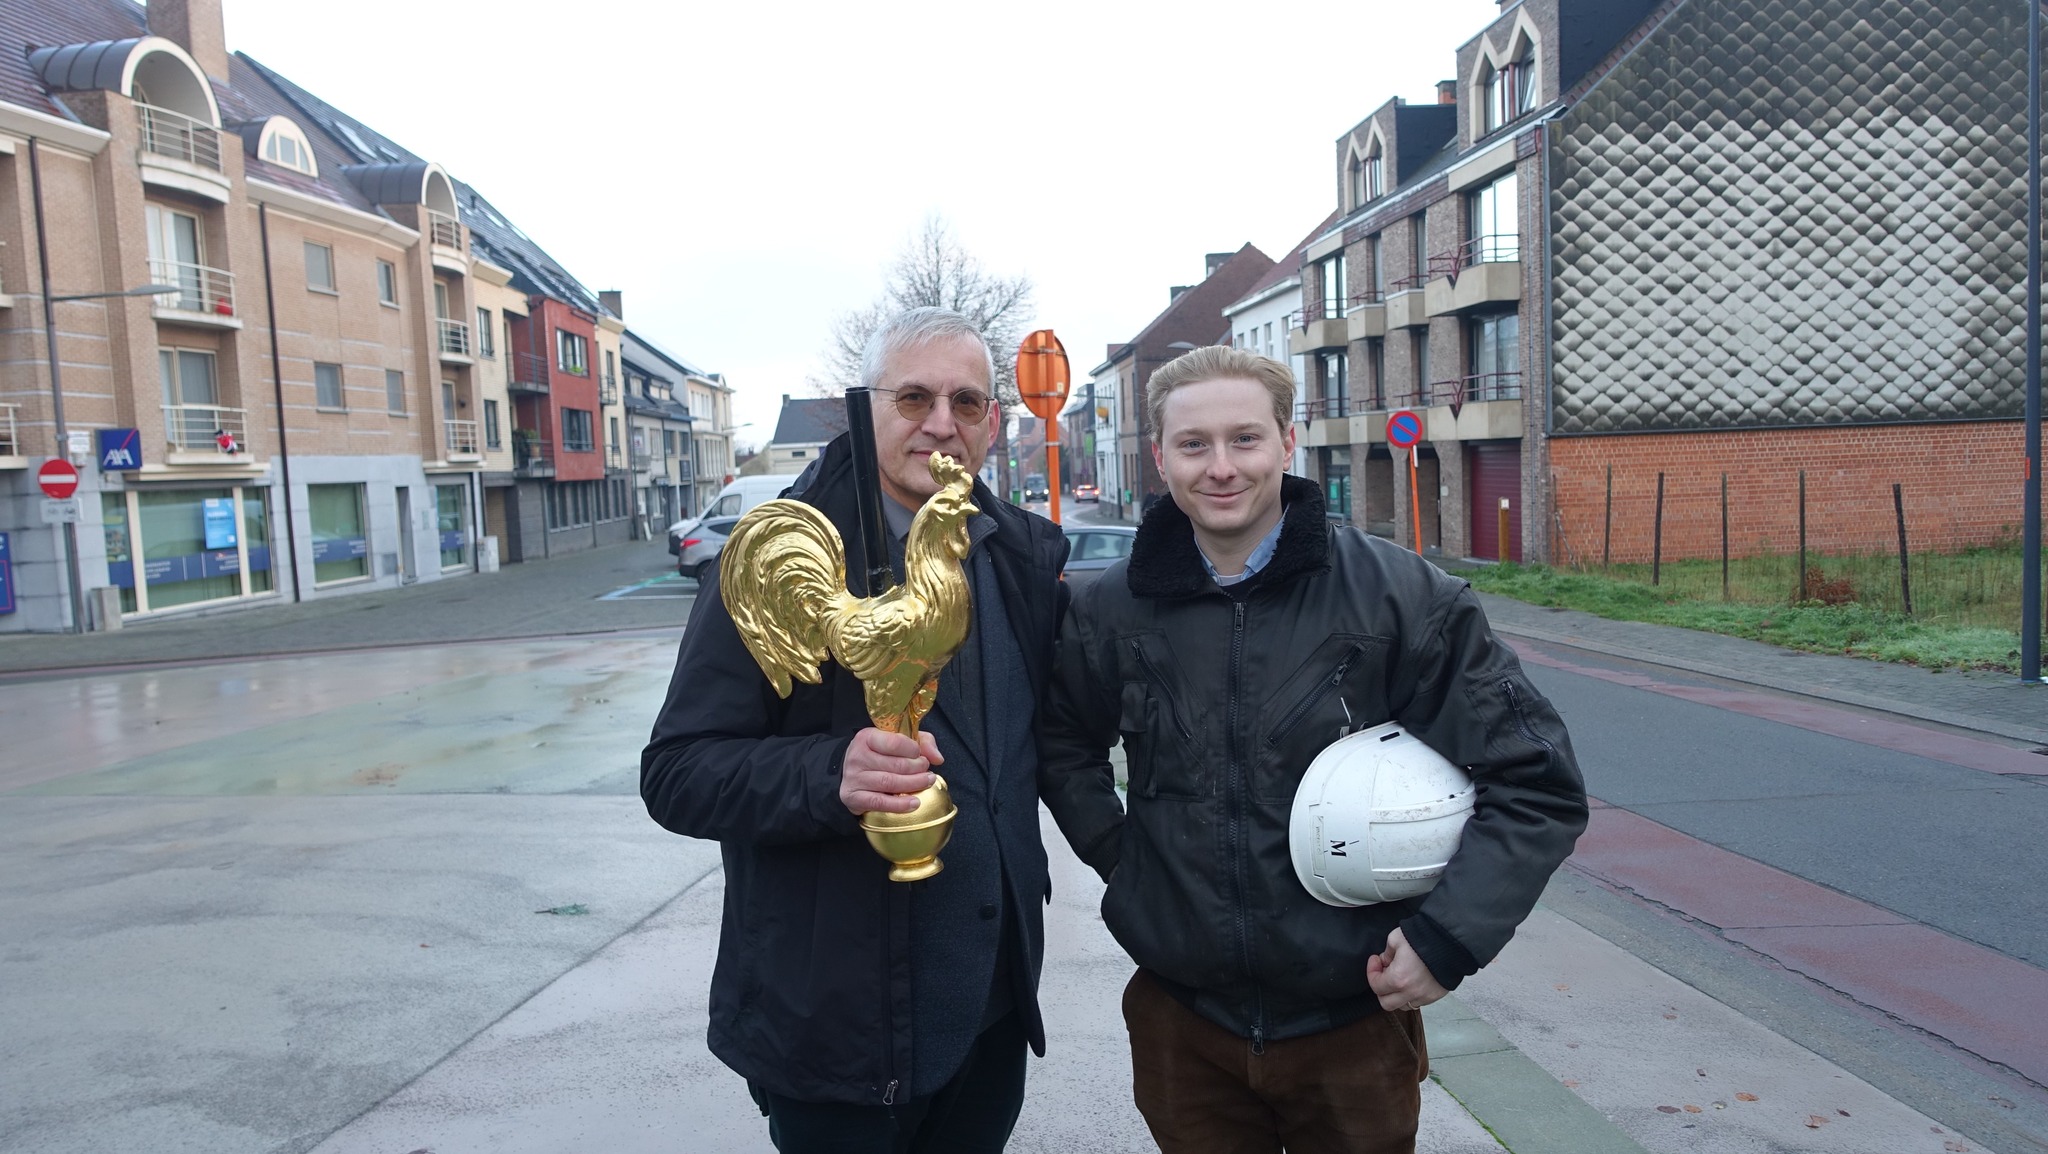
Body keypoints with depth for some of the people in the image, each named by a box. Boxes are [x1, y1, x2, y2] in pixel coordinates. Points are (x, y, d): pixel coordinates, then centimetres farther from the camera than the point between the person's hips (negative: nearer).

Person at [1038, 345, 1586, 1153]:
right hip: (1181, 1025, 2)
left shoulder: (1396, 594, -11)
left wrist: (1448, 936, -13)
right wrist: (1113, 851, 2)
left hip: (1355, 1019, -1)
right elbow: (1061, 740, 15)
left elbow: (1536, 779, -7)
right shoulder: (1114, 611, -3)